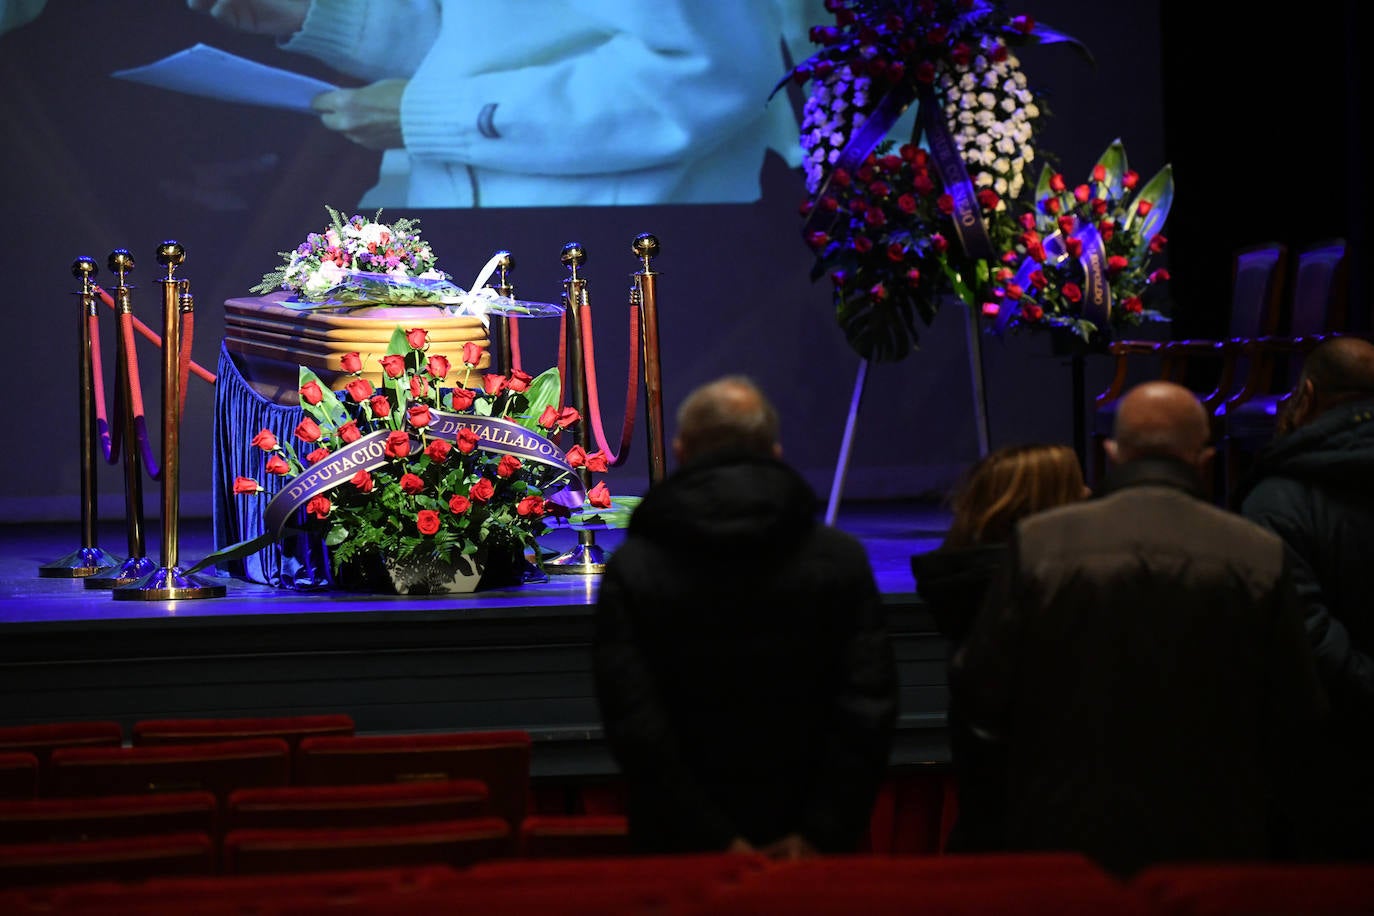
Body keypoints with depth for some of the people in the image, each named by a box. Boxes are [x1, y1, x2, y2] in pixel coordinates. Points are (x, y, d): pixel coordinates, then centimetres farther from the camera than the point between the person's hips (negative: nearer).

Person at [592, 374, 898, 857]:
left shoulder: (632, 570, -5)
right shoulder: (841, 559, -1)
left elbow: (634, 727, -12)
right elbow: (869, 710, -7)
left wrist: (716, 842, -11)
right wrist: (822, 834, -7)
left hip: (680, 852, -1)